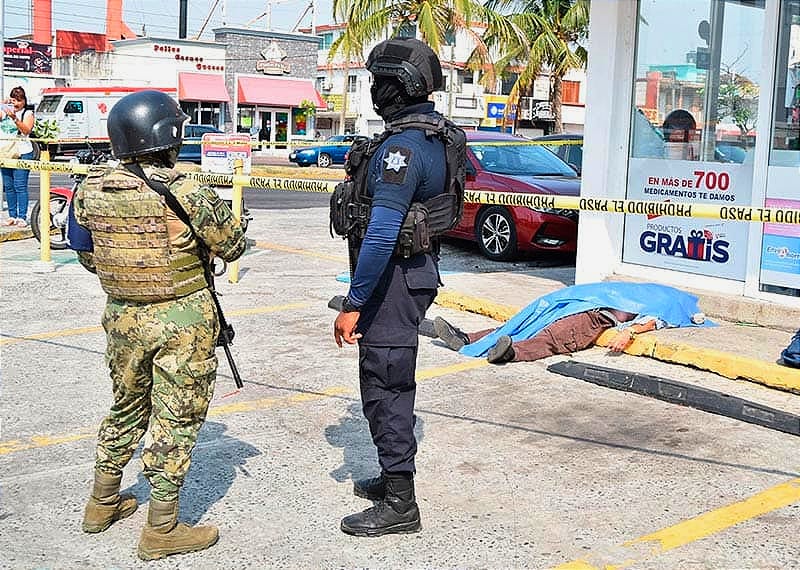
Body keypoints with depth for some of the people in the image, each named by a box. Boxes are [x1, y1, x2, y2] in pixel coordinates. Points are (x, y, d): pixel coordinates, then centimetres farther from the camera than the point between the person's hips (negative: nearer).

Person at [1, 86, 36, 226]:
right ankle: (12, 216, 12)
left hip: (22, 153, -5)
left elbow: (26, 130, -13)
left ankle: (22, 217, -7)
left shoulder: (28, 114, 2)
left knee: (20, 186, -9)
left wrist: (14, 118, -26)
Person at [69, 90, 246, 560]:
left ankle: (103, 503, 38)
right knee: (177, 419, 6)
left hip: (122, 316, 6)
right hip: (182, 319, -6)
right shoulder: (187, 194, -19)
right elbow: (233, 247, -7)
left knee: (127, 406, 24)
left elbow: (87, 256, 10)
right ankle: (162, 529, 13)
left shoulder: (91, 191, -3)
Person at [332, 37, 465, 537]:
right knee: (393, 384, 20)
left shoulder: (402, 147, -22)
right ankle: (394, 478, 34)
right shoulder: (435, 136, 10)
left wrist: (354, 303, -25)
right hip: (414, 273, 10)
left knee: (386, 388, -2)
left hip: (391, 282, -10)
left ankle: (399, 505, 8)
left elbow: (382, 232, -28)